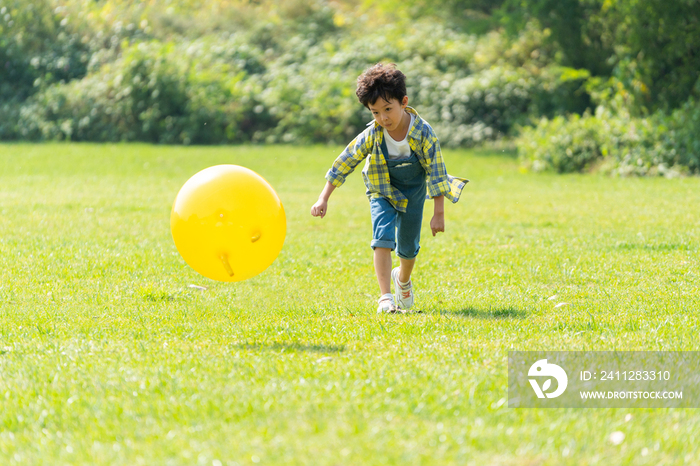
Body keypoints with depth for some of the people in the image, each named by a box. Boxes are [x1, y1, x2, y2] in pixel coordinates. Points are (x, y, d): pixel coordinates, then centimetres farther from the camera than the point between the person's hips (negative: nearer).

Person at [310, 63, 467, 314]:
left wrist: (439, 213, -21)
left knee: (408, 247, 9)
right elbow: (344, 163, -16)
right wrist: (323, 200, -18)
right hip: (383, 191, 0)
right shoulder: (372, 135, -25)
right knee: (383, 239, -20)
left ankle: (403, 279, 42)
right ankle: (385, 297, -18)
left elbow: (437, 172, -22)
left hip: (414, 191, 0)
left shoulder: (422, 132, -29)